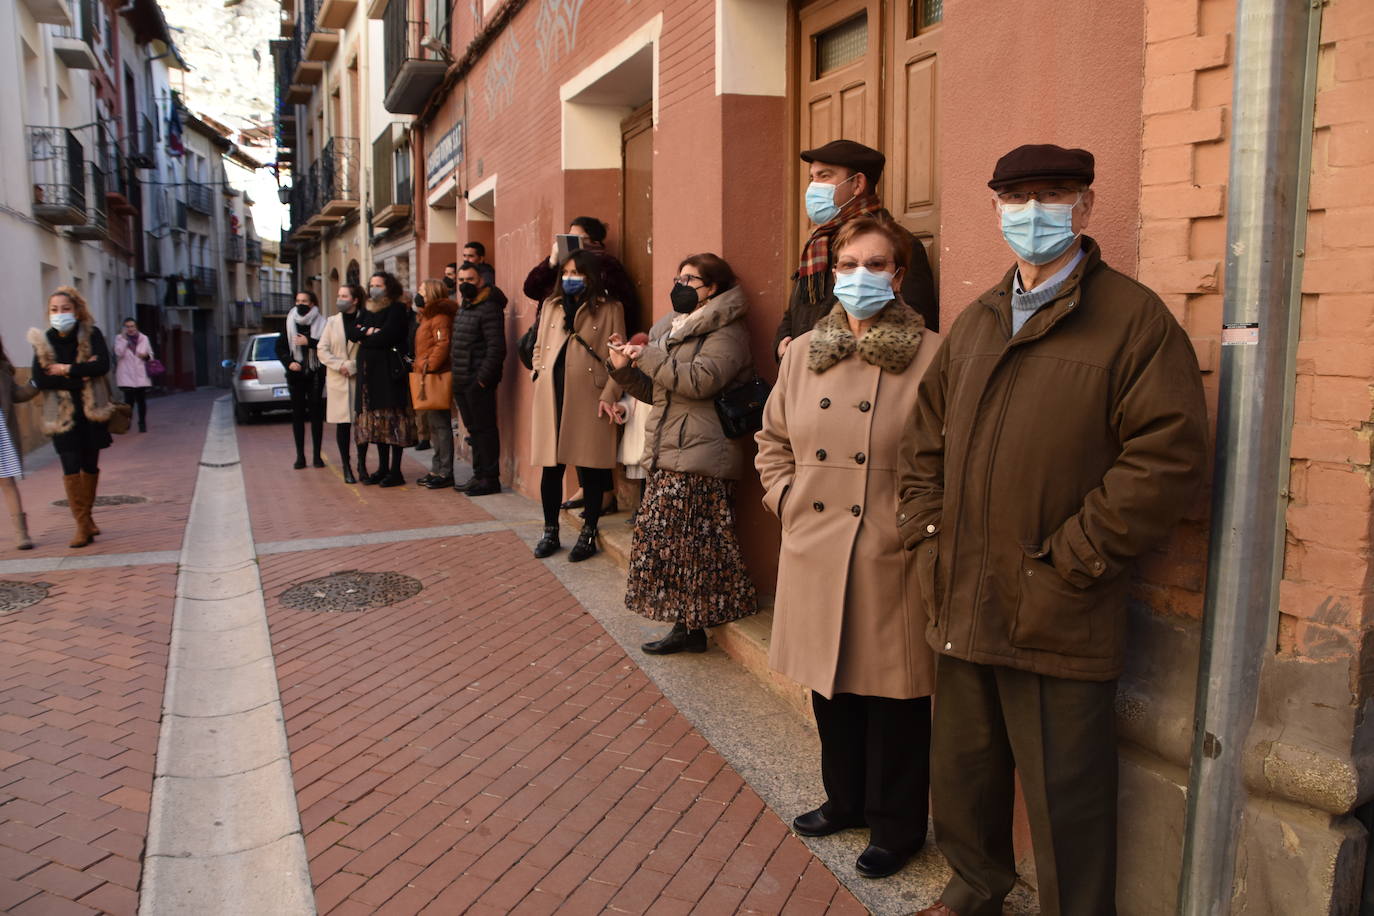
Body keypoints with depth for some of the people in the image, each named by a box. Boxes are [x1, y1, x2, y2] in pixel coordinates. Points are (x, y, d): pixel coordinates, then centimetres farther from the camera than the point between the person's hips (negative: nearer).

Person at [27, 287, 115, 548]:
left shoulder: (91, 335, -1)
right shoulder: (43, 341, 1)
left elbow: (103, 365, -15)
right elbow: (40, 380, -9)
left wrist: (66, 369, -15)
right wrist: (80, 376, -17)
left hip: (92, 410, 0)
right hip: (62, 414, 0)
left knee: (90, 465, 9)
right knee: (70, 468, -8)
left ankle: (86, 517, 26)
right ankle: (82, 525, -4)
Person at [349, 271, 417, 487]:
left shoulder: (398, 309, -3)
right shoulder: (367, 310, 20)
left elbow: (386, 336, -14)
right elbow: (350, 330, 9)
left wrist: (364, 339, 1)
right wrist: (368, 331, -9)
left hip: (390, 369, -7)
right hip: (369, 370, 7)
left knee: (393, 418, -8)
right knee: (376, 419, 7)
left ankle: (395, 471, -5)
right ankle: (382, 468, 14)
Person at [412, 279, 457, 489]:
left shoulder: (439, 317, -11)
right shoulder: (428, 316, 21)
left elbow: (443, 344, -22)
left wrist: (428, 367, -23)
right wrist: (418, 366, 14)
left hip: (436, 378, -11)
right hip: (427, 378, 11)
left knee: (440, 425, -7)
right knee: (433, 425, 14)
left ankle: (445, 473, -4)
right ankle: (437, 470, 21)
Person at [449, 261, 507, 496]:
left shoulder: (489, 308, -12)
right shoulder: (463, 308, 18)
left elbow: (496, 347, -19)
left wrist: (483, 377, -20)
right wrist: (456, 376, 14)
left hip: (479, 382, -9)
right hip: (462, 382, 9)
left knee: (485, 429, -4)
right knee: (474, 429, 14)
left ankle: (490, 479, 2)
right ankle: (479, 476, 22)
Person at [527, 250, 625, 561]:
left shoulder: (610, 309, 5)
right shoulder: (551, 305, 17)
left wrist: (609, 395, -11)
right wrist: (539, 375, 5)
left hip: (589, 397, -3)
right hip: (552, 396, 4)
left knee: (590, 467, 2)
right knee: (551, 466, 5)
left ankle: (588, 535, 16)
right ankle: (550, 533, 19)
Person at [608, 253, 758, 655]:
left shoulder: (726, 330, -6)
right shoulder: (669, 327, 19)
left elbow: (701, 381, -23)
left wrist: (648, 355, -15)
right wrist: (625, 369, 6)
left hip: (701, 455, -8)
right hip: (667, 454, 8)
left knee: (686, 541, -8)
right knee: (669, 538, 7)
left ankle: (690, 626, 3)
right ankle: (688, 625, 15)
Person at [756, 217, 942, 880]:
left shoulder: (931, 356, -9)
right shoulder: (803, 353, 7)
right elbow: (772, 440, 17)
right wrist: (786, 499, 6)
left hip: (891, 564, -5)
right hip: (815, 557, 5)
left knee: (894, 697, 8)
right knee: (831, 686, 19)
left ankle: (896, 828, 29)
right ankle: (845, 800, 41)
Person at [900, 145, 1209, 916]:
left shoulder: (1135, 319, -7)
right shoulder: (976, 322, 13)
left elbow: (1168, 459, -16)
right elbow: (927, 439, 17)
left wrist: (1068, 564, -16)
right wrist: (928, 536, 5)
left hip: (1059, 619, -6)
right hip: (963, 608, 7)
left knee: (1065, 803, 7)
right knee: (963, 773, 22)